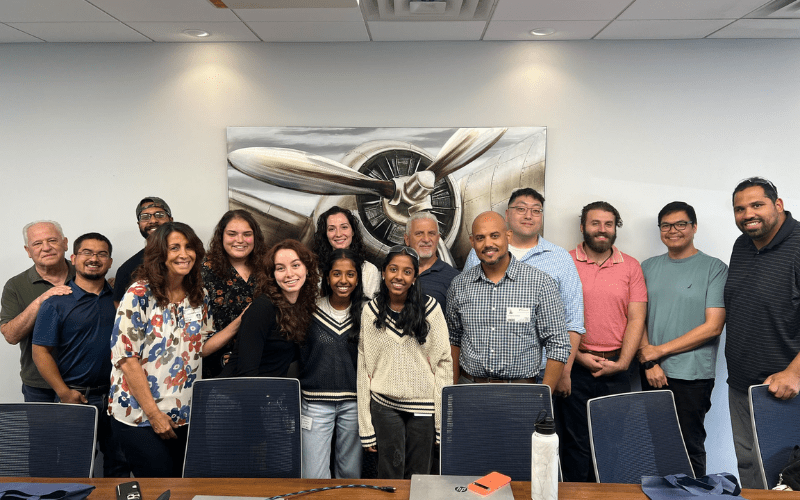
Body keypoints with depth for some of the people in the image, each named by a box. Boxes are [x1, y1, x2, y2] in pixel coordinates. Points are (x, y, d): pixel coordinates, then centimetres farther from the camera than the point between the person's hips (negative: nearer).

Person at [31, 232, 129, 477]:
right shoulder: (56, 303, -4)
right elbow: (41, 351, -7)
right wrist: (65, 393, -13)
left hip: (117, 395, 3)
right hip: (77, 397, -3)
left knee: (120, 466, 12)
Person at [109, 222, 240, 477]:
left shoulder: (199, 296, 6)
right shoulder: (140, 294, -12)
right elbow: (125, 356, -14)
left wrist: (238, 323, -1)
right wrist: (154, 413, -15)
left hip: (183, 415, 5)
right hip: (139, 416, -5)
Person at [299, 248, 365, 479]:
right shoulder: (311, 312, -1)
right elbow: (298, 356, 4)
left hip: (353, 402, 1)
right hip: (316, 402, -1)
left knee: (351, 472, 12)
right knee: (314, 477, -1)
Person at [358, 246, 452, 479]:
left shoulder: (430, 308, 1)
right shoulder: (370, 311, 2)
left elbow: (444, 362, 1)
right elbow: (363, 368, 4)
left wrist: (443, 416, -3)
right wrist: (366, 428, 2)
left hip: (423, 405, 0)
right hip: (384, 405, 0)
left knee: (419, 475, 8)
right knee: (390, 476, 0)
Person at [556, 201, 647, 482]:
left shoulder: (631, 266, 8)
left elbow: (636, 318, 4)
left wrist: (622, 362, -6)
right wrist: (577, 356, -9)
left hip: (616, 369, 2)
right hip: (574, 366, -2)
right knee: (575, 442, 4)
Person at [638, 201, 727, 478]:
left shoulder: (714, 268, 0)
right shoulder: (648, 267, 12)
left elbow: (713, 326, -7)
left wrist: (660, 350, -9)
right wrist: (648, 362, -5)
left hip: (692, 376, -3)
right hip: (651, 375, 4)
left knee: (689, 447, 3)